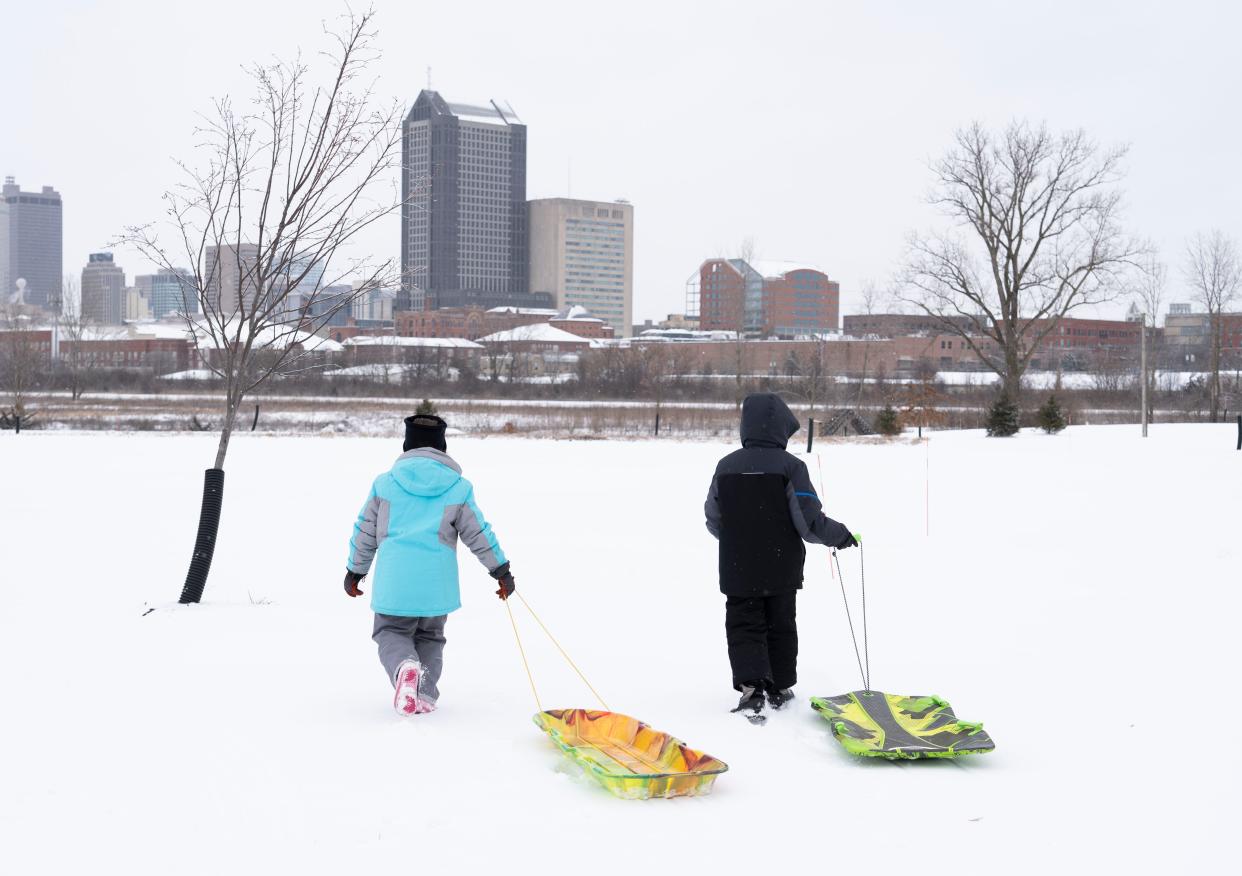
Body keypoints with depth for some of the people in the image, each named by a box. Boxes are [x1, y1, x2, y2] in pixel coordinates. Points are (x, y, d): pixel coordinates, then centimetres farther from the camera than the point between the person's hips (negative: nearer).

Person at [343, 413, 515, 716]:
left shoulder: (385, 482, 5)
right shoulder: (457, 488, 3)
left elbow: (365, 532, 10)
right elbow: (479, 534, 6)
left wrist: (355, 571, 23)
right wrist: (502, 571, 16)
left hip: (394, 579, -1)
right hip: (437, 581, 1)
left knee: (391, 633, 13)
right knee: (429, 637, 19)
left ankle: (404, 666, -19)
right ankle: (425, 694, 4)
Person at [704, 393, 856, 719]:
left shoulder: (726, 466, -3)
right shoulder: (790, 466, -14)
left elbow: (713, 520, 7)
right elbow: (809, 521, -16)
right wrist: (840, 535, 3)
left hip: (738, 570, 1)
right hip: (780, 570, -1)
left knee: (744, 627, 5)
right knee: (780, 627, 15)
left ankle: (751, 686, -15)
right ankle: (779, 688, 23)